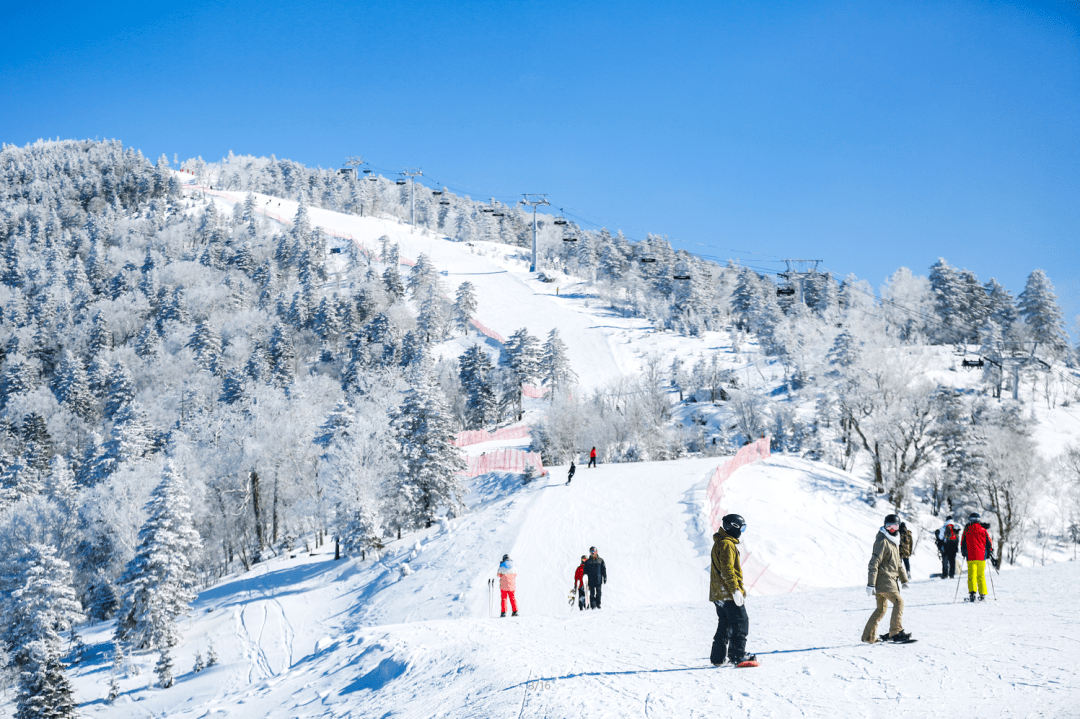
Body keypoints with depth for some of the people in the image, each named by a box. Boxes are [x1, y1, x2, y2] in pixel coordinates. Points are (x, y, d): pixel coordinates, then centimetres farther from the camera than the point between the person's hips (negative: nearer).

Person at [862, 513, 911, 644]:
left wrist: (903, 579, 30)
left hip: (890, 579, 10)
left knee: (881, 608, 13)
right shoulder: (882, 541, -12)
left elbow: (898, 563, 30)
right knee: (898, 602, -15)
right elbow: (874, 563, -16)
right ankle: (895, 632, -15)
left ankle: (869, 636, 18)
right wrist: (870, 584, -20)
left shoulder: (894, 541, 18)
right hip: (883, 579, -10)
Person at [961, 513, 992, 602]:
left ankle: (972, 592, -21)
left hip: (971, 557, -1)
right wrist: (990, 552, 21)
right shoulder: (983, 530, 4)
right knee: (981, 576, 8)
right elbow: (988, 543, 8)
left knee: (972, 575, -3)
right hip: (981, 557, 1)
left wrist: (963, 553, 20)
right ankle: (982, 595, 6)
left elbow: (963, 543, 7)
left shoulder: (966, 530, 1)